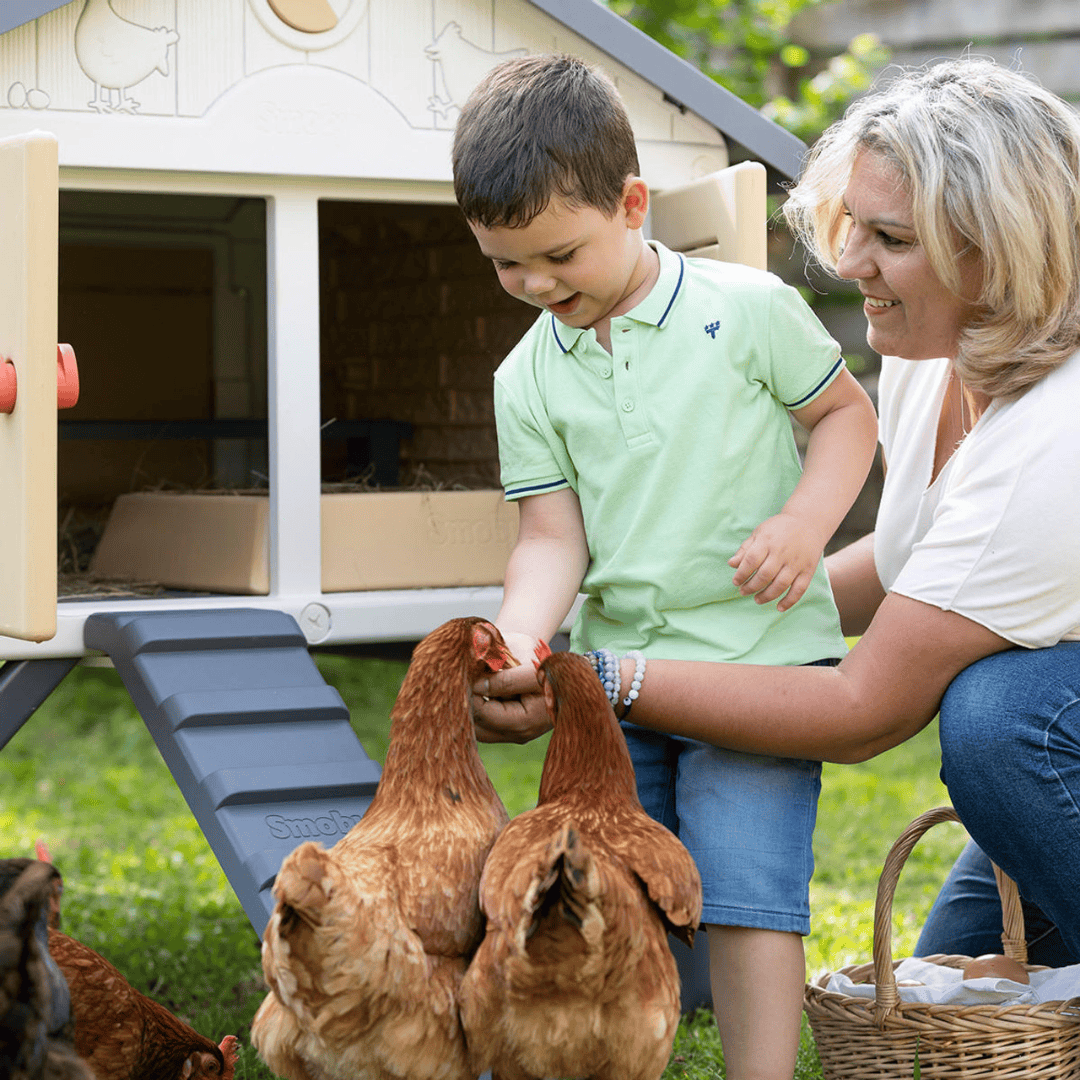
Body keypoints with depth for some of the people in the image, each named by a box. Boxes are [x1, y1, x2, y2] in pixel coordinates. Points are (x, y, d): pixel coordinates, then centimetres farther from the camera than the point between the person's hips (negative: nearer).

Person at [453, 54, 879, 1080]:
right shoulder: (527, 379, 3)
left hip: (760, 653, -4)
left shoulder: (748, 309, -6)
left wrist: (805, 522, -14)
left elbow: (846, 412, 4)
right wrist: (519, 638, -19)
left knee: (745, 887, -11)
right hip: (616, 667, 5)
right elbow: (552, 536, 1)